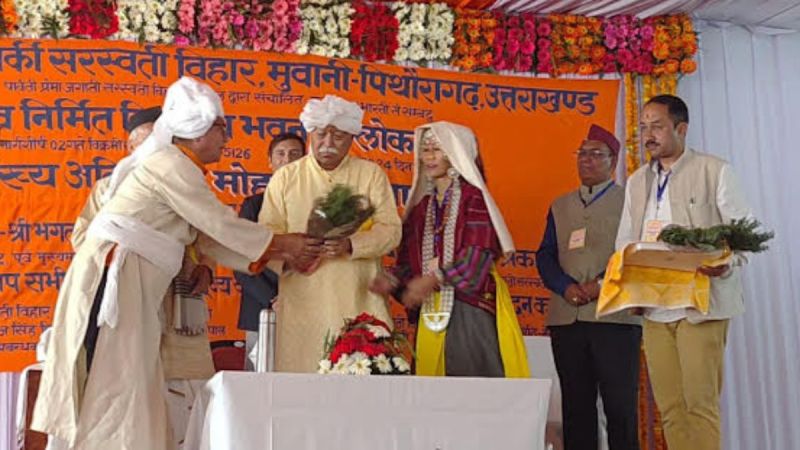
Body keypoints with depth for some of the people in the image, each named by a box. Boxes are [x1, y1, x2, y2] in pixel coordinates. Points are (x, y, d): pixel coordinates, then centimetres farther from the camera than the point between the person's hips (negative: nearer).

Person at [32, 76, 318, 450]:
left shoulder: (176, 168, 18)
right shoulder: (173, 165, -12)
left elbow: (210, 240, 15)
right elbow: (222, 225, -13)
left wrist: (270, 256, 11)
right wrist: (280, 243, -2)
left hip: (129, 282, 10)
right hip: (115, 276, -10)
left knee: (133, 387, 8)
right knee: (116, 384, -8)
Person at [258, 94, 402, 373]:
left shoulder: (371, 174, 9)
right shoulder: (285, 178, 11)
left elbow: (391, 230, 1)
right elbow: (268, 232, 4)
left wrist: (350, 245, -17)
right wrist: (288, 258, -17)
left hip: (357, 300, 0)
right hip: (301, 300, 0)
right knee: (299, 369, -5)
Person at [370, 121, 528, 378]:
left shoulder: (472, 197, 0)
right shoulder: (421, 205, 17)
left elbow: (479, 254, -12)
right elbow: (410, 259, 13)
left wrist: (435, 278, -19)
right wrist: (393, 280, -7)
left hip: (468, 307, -5)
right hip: (430, 313, 5)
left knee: (471, 377, -8)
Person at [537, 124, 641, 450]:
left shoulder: (629, 201, 7)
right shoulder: (560, 206, 20)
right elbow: (545, 255, 12)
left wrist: (603, 283, -14)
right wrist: (566, 287, -6)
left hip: (614, 317, -4)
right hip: (566, 319, 4)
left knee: (620, 407, -4)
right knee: (576, 407, 8)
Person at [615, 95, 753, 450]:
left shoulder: (714, 171, 2)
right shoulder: (637, 181, 18)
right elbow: (625, 240, 19)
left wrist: (727, 263, -22)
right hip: (655, 306, 5)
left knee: (701, 403, -7)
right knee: (669, 406, 5)